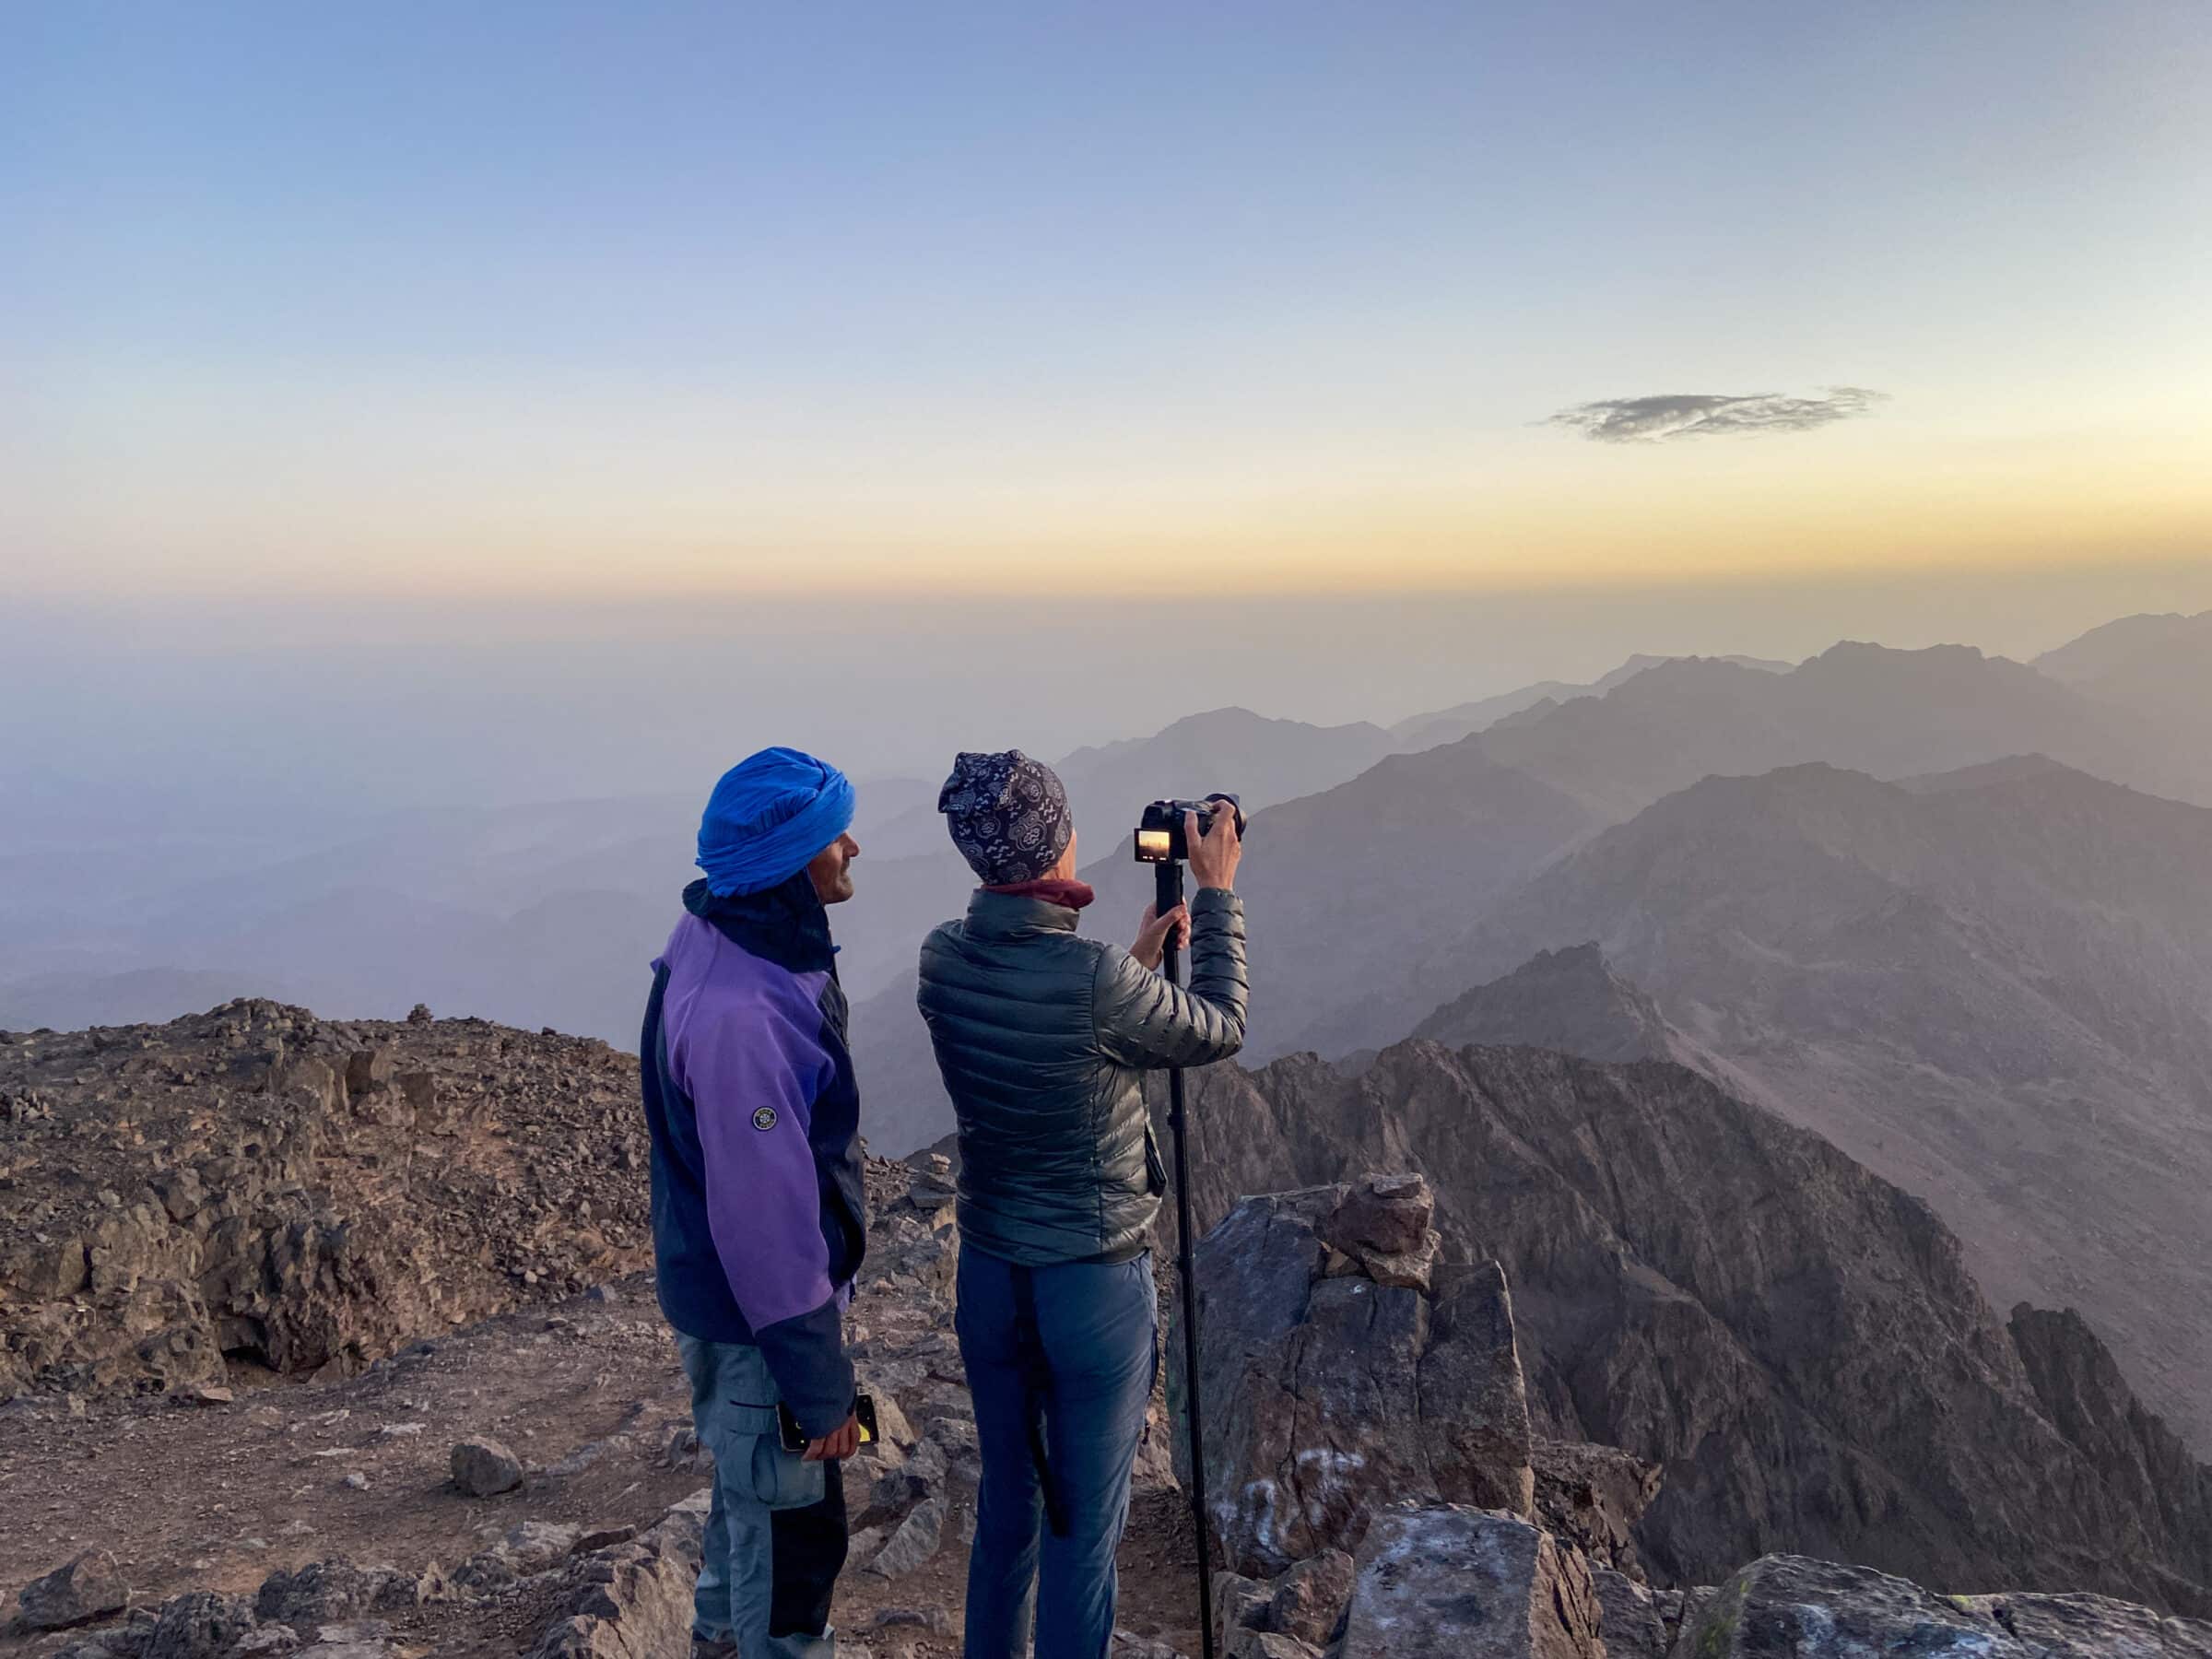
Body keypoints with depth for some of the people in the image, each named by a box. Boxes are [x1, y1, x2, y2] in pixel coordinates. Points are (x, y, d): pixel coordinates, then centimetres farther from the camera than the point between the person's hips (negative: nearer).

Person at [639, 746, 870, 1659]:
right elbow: (766, 1219, -29)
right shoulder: (739, 1016, -34)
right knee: (791, 1523, 9)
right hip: (755, 1319, -10)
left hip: (719, 1288, 10)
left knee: (752, 1486, 29)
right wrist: (820, 1388, -20)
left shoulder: (724, 930, -2)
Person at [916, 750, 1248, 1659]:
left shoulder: (943, 961, -7)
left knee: (1005, 1506, 22)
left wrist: (1136, 960, 15)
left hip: (987, 1277, 6)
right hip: (1096, 1284, -5)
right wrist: (1218, 894, 2)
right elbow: (1219, 1031, -6)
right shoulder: (1096, 982, -26)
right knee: (1085, 1519, 12)